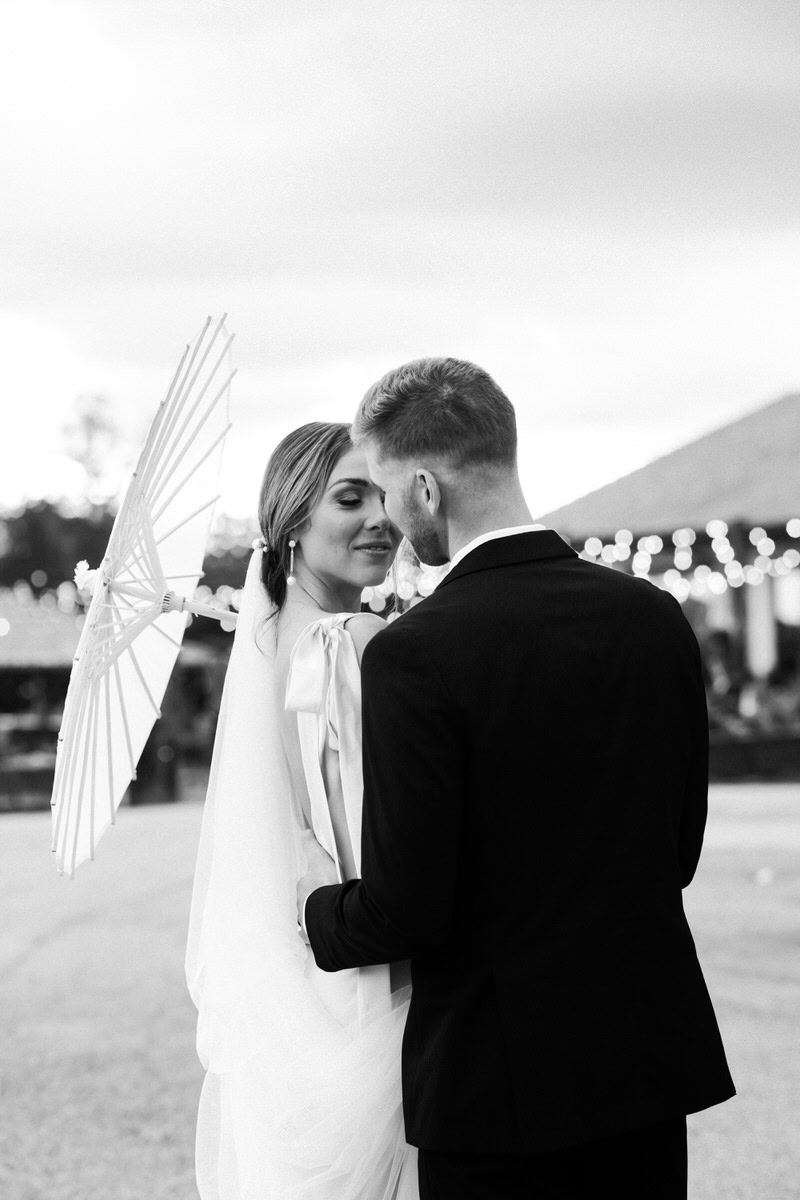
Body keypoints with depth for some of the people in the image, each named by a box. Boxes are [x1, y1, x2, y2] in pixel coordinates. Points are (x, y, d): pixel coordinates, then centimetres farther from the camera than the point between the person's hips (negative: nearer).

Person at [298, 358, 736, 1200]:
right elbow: (679, 851, 8)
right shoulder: (654, 615, -1)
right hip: (654, 1059, 5)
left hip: (504, 1079, -5)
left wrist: (322, 907, 4)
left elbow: (405, 907, -17)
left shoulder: (414, 655, -18)